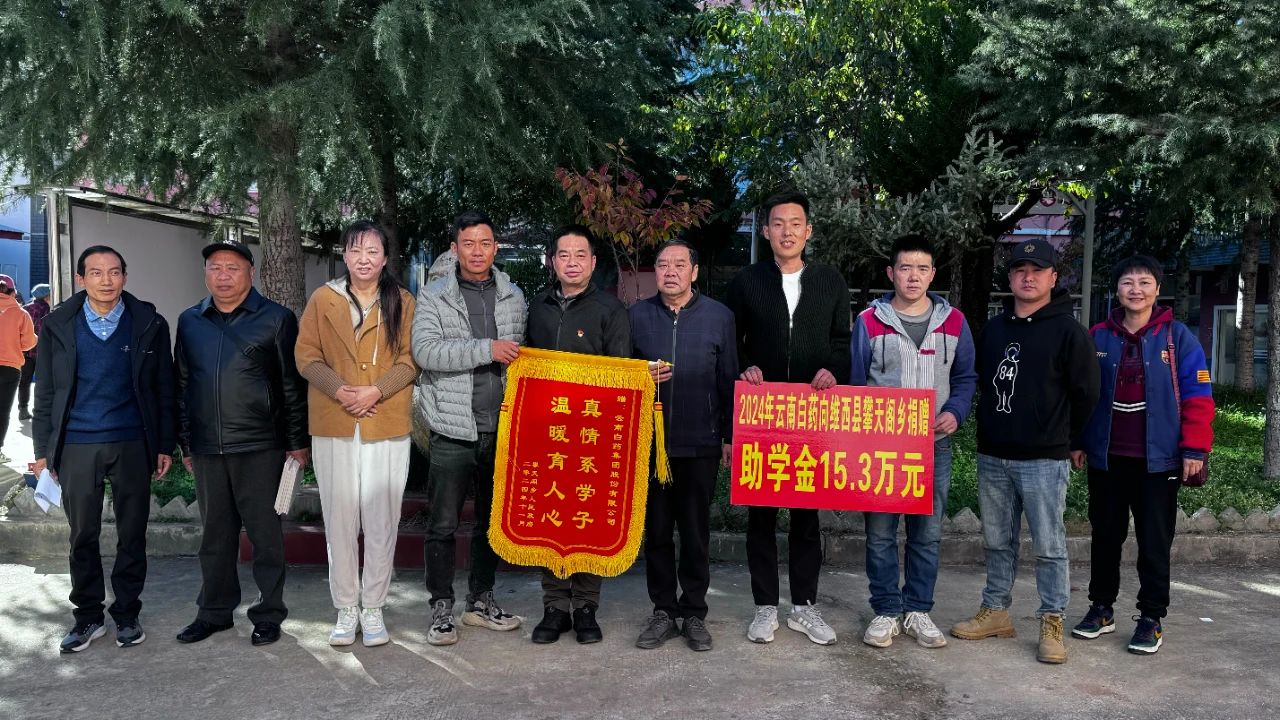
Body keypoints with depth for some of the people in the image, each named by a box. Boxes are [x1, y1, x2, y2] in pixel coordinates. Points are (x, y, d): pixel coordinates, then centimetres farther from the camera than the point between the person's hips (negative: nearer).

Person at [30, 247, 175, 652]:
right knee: (83, 536, 8)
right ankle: (88, 616, 22)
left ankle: (127, 614, 21)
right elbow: (45, 392, 7)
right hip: (76, 447, 1)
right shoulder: (58, 325, 4)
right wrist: (43, 449, 3)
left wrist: (165, 445, 1)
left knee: (132, 535, 7)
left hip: (133, 445, -1)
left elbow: (163, 389, 3)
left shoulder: (148, 324, 1)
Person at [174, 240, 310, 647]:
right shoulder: (190, 322, 12)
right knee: (215, 534, 13)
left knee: (265, 533, 3)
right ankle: (214, 612, 26)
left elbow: (293, 384, -1)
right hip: (207, 449, 4)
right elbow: (182, 385, 17)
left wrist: (298, 441, -3)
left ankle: (268, 614, 15)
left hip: (260, 447, -4)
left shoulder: (276, 319, 0)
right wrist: (185, 443, 15)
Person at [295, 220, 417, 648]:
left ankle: (373, 608, 14)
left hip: (388, 425, -1)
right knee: (340, 518, 4)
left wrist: (375, 391, -13)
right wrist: (339, 390, -11)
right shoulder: (323, 299, 7)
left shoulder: (402, 302, 6)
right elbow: (306, 356, 5)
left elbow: (409, 361, 2)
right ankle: (346, 608, 17)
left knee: (381, 520, 1)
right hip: (333, 426, 1)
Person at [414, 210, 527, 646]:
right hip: (453, 429, -3)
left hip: (501, 428, 4)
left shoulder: (513, 296, 10)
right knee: (444, 524, 2)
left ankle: (481, 600, 29)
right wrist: (486, 349, -21)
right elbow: (425, 350, -14)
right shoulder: (434, 296, -1)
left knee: (493, 519, 14)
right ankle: (441, 607, 17)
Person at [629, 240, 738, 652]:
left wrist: (729, 436, 3)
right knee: (656, 530, 8)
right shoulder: (636, 316, 5)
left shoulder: (719, 317, 3)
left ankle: (694, 614, 19)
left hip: (700, 444, -1)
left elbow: (728, 380, 5)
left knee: (696, 532, 7)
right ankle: (663, 611, 20)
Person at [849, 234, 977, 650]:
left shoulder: (953, 322, 5)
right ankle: (886, 611, 18)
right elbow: (856, 384, 3)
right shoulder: (869, 322, -1)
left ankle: (917, 610, 23)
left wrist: (955, 412, -6)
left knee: (927, 534, 9)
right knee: (880, 533, 4)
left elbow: (965, 377, 12)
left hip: (934, 445, 2)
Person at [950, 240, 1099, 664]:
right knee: (997, 541, 14)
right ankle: (996, 612, 25)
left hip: (1044, 460, -5)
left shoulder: (1068, 331, -6)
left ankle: (1052, 623, 11)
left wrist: (1069, 443, 2)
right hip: (992, 457, 6)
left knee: (1049, 546, 1)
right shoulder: (993, 329, 11)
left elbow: (1085, 394, -4)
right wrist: (990, 427, 14)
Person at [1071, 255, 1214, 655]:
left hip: (1158, 459, -2)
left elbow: (1197, 395, -5)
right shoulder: (1098, 337, 4)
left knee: (1155, 542, 6)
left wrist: (1194, 449, -9)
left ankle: (1152, 618, 18)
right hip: (1106, 457, 3)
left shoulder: (1177, 336, -3)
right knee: (1105, 535, 13)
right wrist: (1076, 440, 7)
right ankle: (1101, 608, 26)